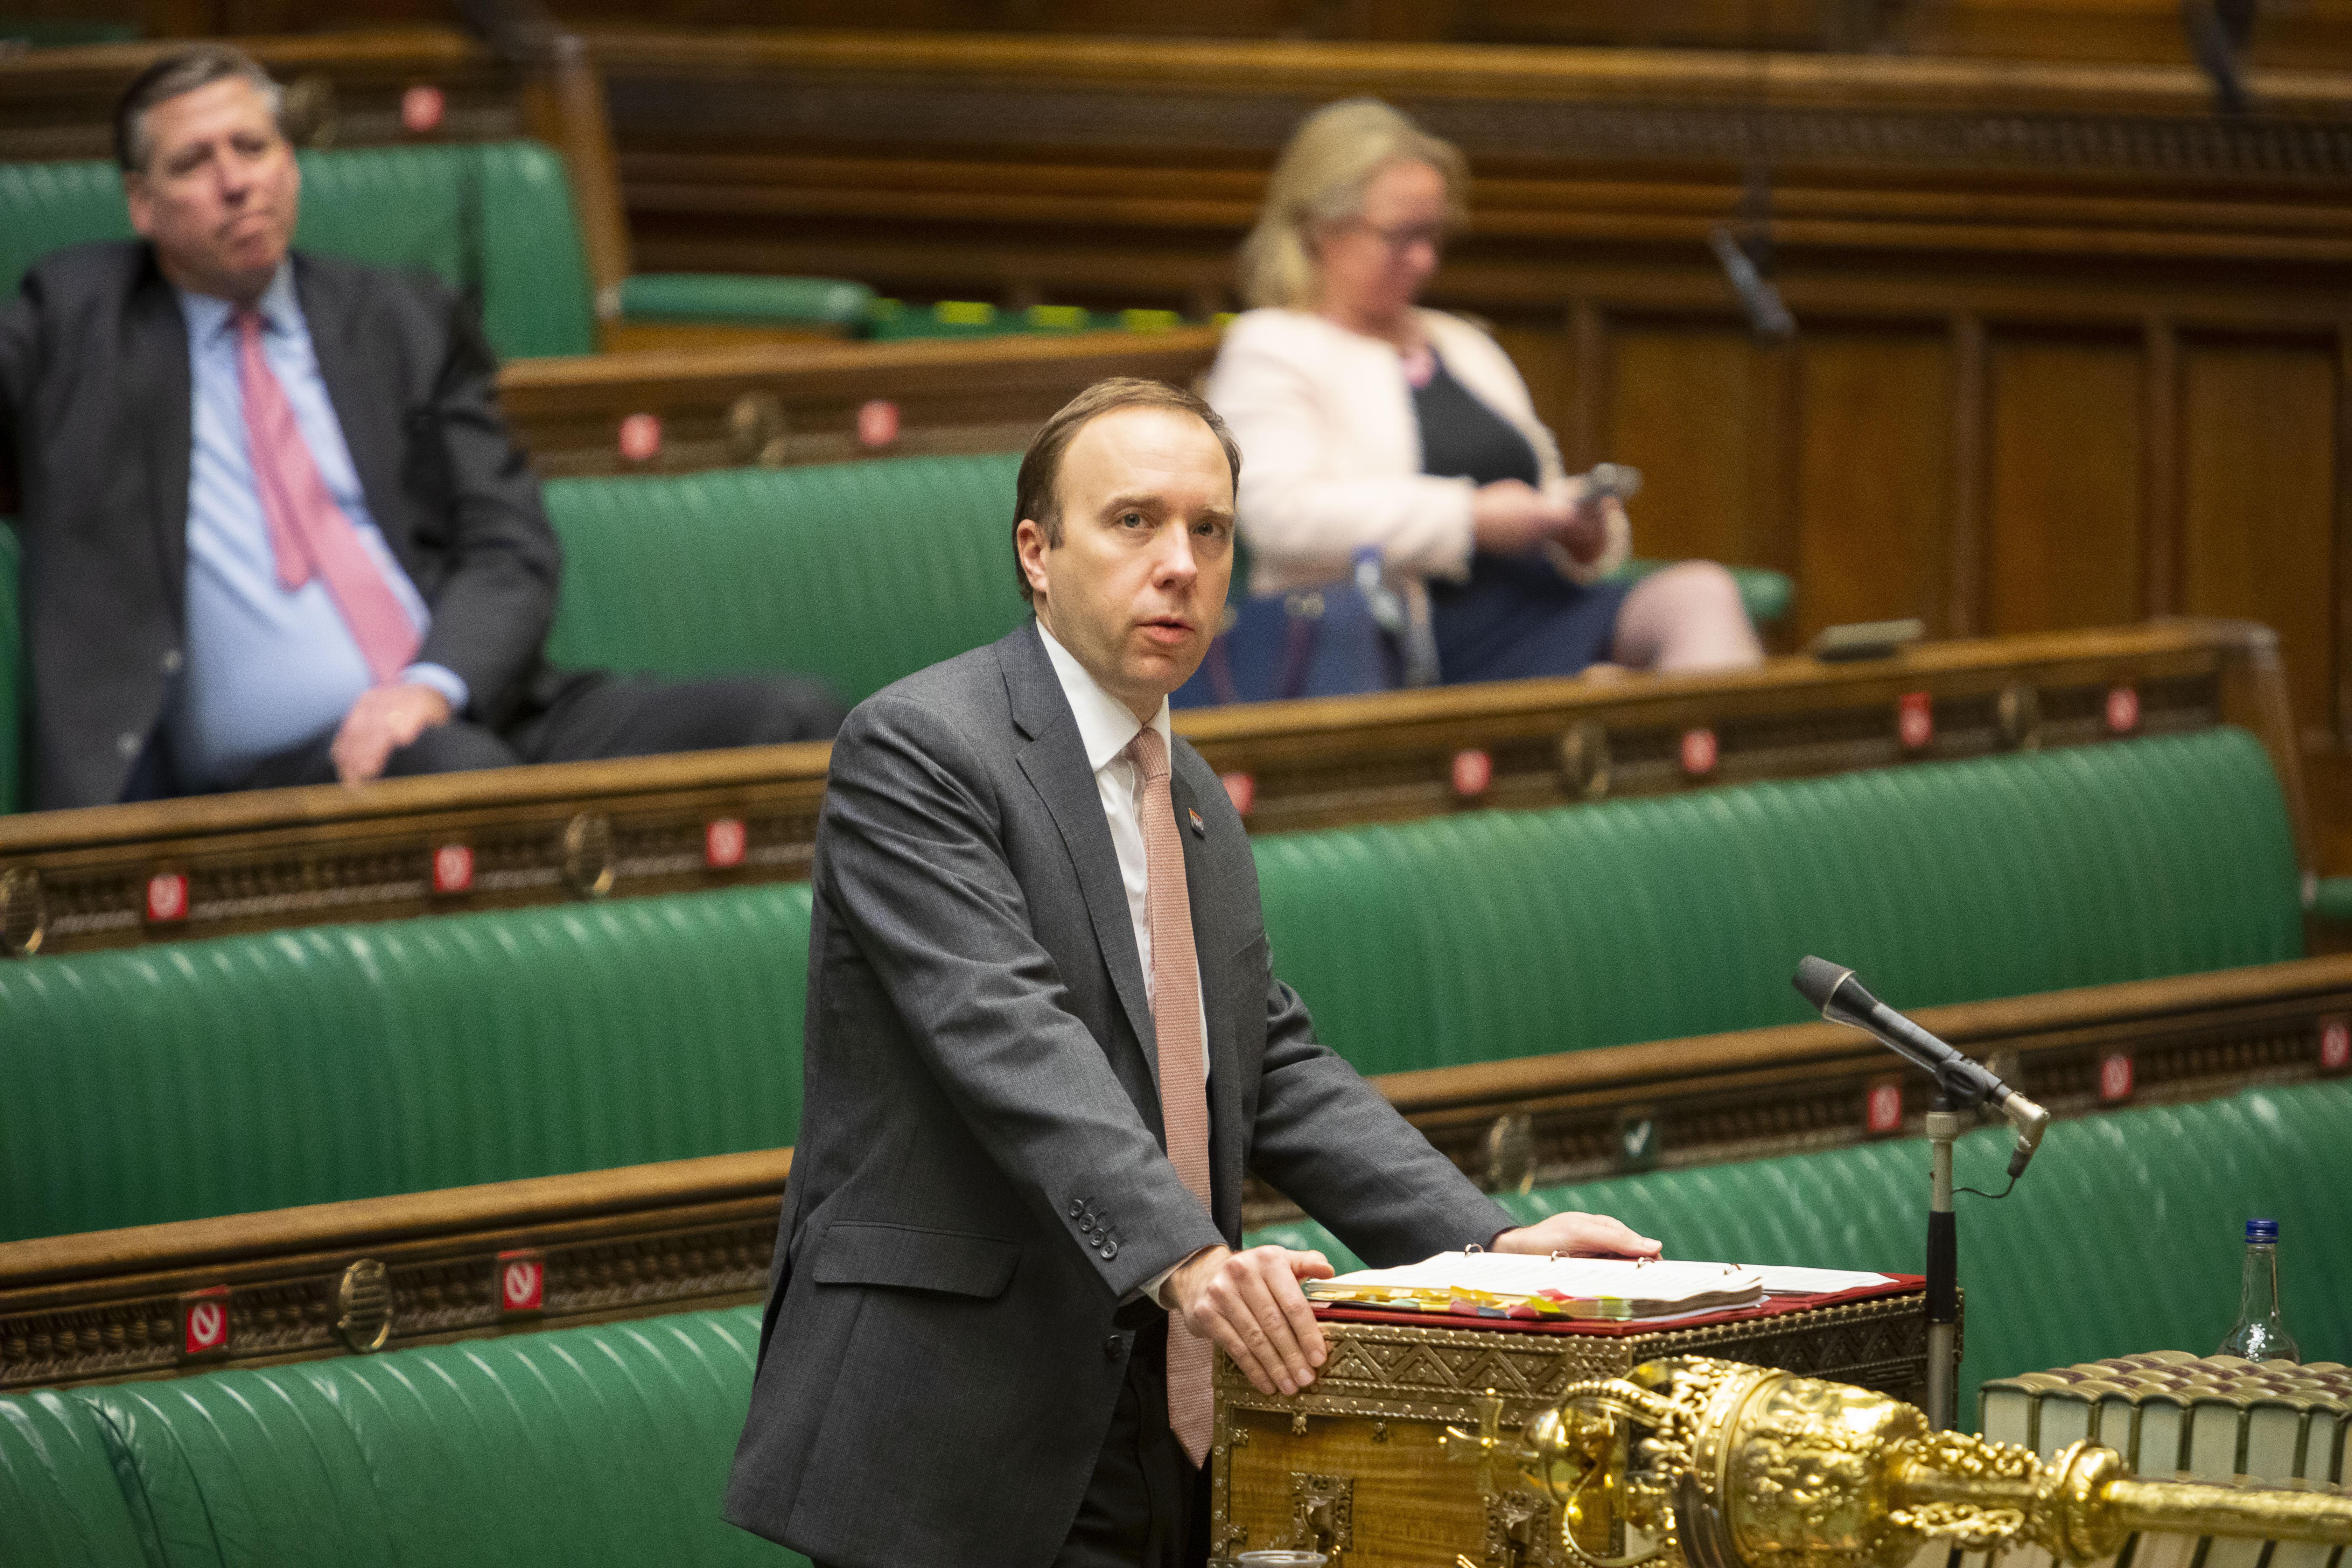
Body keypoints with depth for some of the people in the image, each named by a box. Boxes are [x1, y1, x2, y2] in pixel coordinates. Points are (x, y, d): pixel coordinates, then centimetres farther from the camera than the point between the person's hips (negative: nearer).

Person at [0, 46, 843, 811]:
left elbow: (511, 551, 8)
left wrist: (433, 686, -12)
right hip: (275, 763, -3)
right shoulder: (74, 323, 18)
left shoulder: (409, 327, 20)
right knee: (455, 768, -40)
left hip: (476, 710, 3)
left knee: (790, 718, -22)